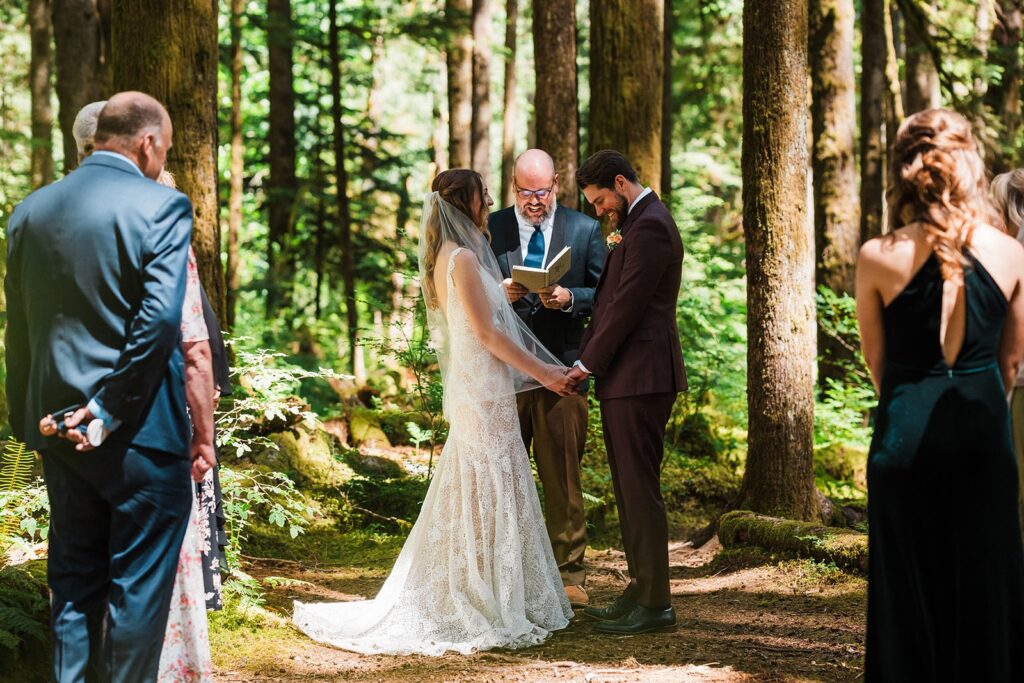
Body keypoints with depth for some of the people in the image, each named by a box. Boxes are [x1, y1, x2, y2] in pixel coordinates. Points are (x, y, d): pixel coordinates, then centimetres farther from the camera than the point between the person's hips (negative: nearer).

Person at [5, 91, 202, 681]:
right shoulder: (162, 207, -10)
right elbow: (160, 318, -20)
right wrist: (111, 410, -13)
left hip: (59, 429, 6)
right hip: (140, 430, -6)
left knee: (73, 583, 14)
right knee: (138, 586, 3)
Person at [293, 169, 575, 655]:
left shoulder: (448, 256, 13)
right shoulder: (463, 258, -16)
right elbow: (487, 332, -18)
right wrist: (541, 372, -13)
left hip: (470, 388, 10)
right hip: (484, 390, -10)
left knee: (470, 495, 14)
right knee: (489, 493, -4)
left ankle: (459, 598, 19)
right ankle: (491, 609, 0)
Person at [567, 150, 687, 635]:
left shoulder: (648, 226, -13)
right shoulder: (640, 223, 21)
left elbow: (627, 305, -18)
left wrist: (589, 363, -11)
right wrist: (589, 355, 9)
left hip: (639, 376, -11)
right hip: (628, 376, 11)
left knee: (639, 489, -7)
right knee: (630, 489, 13)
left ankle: (654, 604, -3)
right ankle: (641, 591, 19)